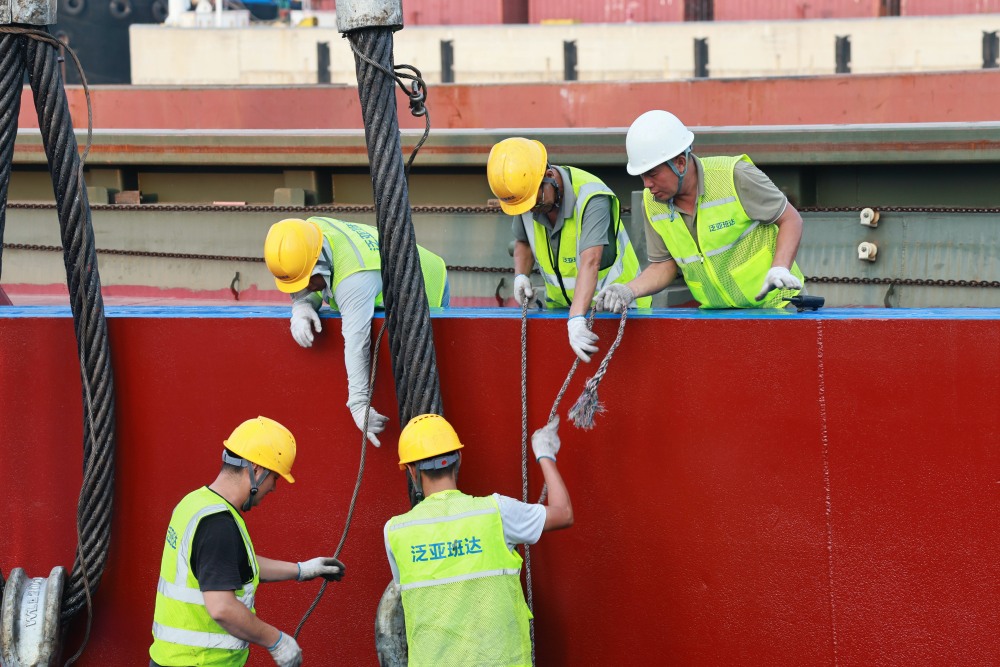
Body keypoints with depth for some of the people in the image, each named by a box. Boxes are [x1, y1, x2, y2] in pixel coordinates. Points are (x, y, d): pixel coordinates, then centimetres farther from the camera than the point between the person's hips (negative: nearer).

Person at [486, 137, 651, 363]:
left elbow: (590, 262, -38)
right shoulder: (524, 194, -5)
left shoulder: (591, 198, -26)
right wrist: (521, 275, -6)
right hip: (560, 305, 5)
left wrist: (577, 319, -49)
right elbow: (523, 241, 16)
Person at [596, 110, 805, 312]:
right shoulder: (652, 203, 0)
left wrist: (780, 270, -21)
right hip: (715, 313, 5)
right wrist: (629, 290, -9)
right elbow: (663, 266, 9)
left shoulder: (734, 177, -14)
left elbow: (791, 220, -7)